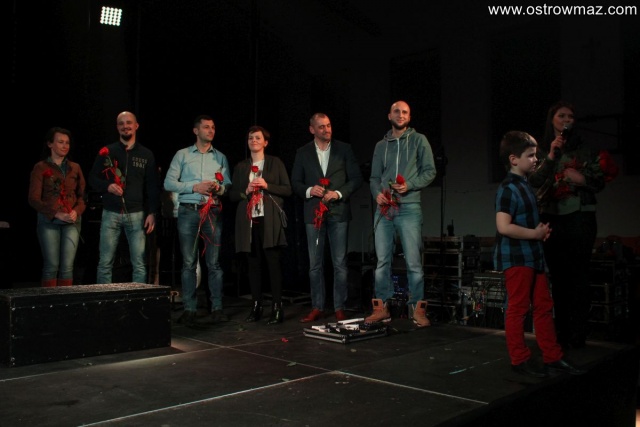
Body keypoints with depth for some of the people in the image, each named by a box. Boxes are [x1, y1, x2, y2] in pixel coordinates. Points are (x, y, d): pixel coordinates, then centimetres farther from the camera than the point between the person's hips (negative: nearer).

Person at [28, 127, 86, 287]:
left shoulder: (75, 168, 13)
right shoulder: (40, 168, 3)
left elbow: (83, 194, 11)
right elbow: (33, 199, -3)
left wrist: (76, 211, -9)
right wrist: (56, 214, -15)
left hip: (72, 222, 2)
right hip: (49, 222, -2)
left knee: (67, 266, -2)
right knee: (51, 265, -3)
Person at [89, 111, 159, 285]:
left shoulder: (146, 154, 9)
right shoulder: (107, 152, 9)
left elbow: (153, 187, 6)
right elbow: (93, 178, 11)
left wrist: (152, 212, -2)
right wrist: (107, 186, -9)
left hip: (136, 214, 0)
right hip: (111, 214, 1)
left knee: (139, 264, -1)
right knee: (105, 263, 1)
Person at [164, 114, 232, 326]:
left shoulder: (221, 157, 15)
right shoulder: (182, 155, 8)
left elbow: (229, 185, 9)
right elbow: (169, 182, 0)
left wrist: (220, 188, -12)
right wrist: (194, 187, -10)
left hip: (213, 212, 1)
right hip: (188, 211, -1)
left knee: (214, 262, 0)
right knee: (189, 262, 0)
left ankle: (217, 307, 5)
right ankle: (189, 309, 6)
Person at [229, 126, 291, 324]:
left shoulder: (275, 163, 9)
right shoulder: (240, 167, 16)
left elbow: (287, 189, 3)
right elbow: (232, 194, 14)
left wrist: (267, 186, -10)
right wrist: (246, 191, -5)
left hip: (270, 220, -3)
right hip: (248, 220, 3)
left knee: (274, 263, -6)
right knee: (253, 263, 3)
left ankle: (277, 308, -3)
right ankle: (256, 307, 10)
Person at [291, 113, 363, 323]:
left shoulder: (344, 149, 4)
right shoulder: (303, 153, 8)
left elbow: (356, 178, 2)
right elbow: (295, 182, 9)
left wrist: (338, 193, -11)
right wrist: (309, 190, -11)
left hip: (338, 212, -1)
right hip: (313, 212, 2)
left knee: (340, 263, 1)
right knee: (315, 264, 5)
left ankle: (339, 308, 10)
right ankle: (317, 307, 14)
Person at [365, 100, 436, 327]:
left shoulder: (419, 140, 7)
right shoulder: (381, 145, 17)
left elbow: (430, 171, 2)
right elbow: (374, 177, 17)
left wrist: (409, 185, -13)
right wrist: (377, 193, -3)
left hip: (409, 208, -4)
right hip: (384, 208, 4)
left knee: (413, 261, -5)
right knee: (382, 261, 5)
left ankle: (418, 308, 4)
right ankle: (382, 307, 12)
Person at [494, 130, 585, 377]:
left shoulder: (524, 186, 14)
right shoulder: (508, 189, -15)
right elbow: (504, 226, -25)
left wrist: (541, 231, 6)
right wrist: (535, 233, -15)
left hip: (533, 255, 10)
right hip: (516, 257, -9)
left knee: (544, 307, 13)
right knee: (518, 309, 0)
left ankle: (552, 357, 22)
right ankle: (520, 360, 11)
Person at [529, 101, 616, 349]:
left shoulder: (584, 148, 6)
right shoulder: (542, 150, 9)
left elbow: (600, 182, 7)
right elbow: (535, 182, -3)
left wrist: (582, 179, -12)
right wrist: (551, 155, -11)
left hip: (579, 218, -2)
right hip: (551, 219, 2)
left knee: (578, 276, -5)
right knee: (558, 276, 6)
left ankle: (578, 334, 2)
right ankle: (561, 332, 14)